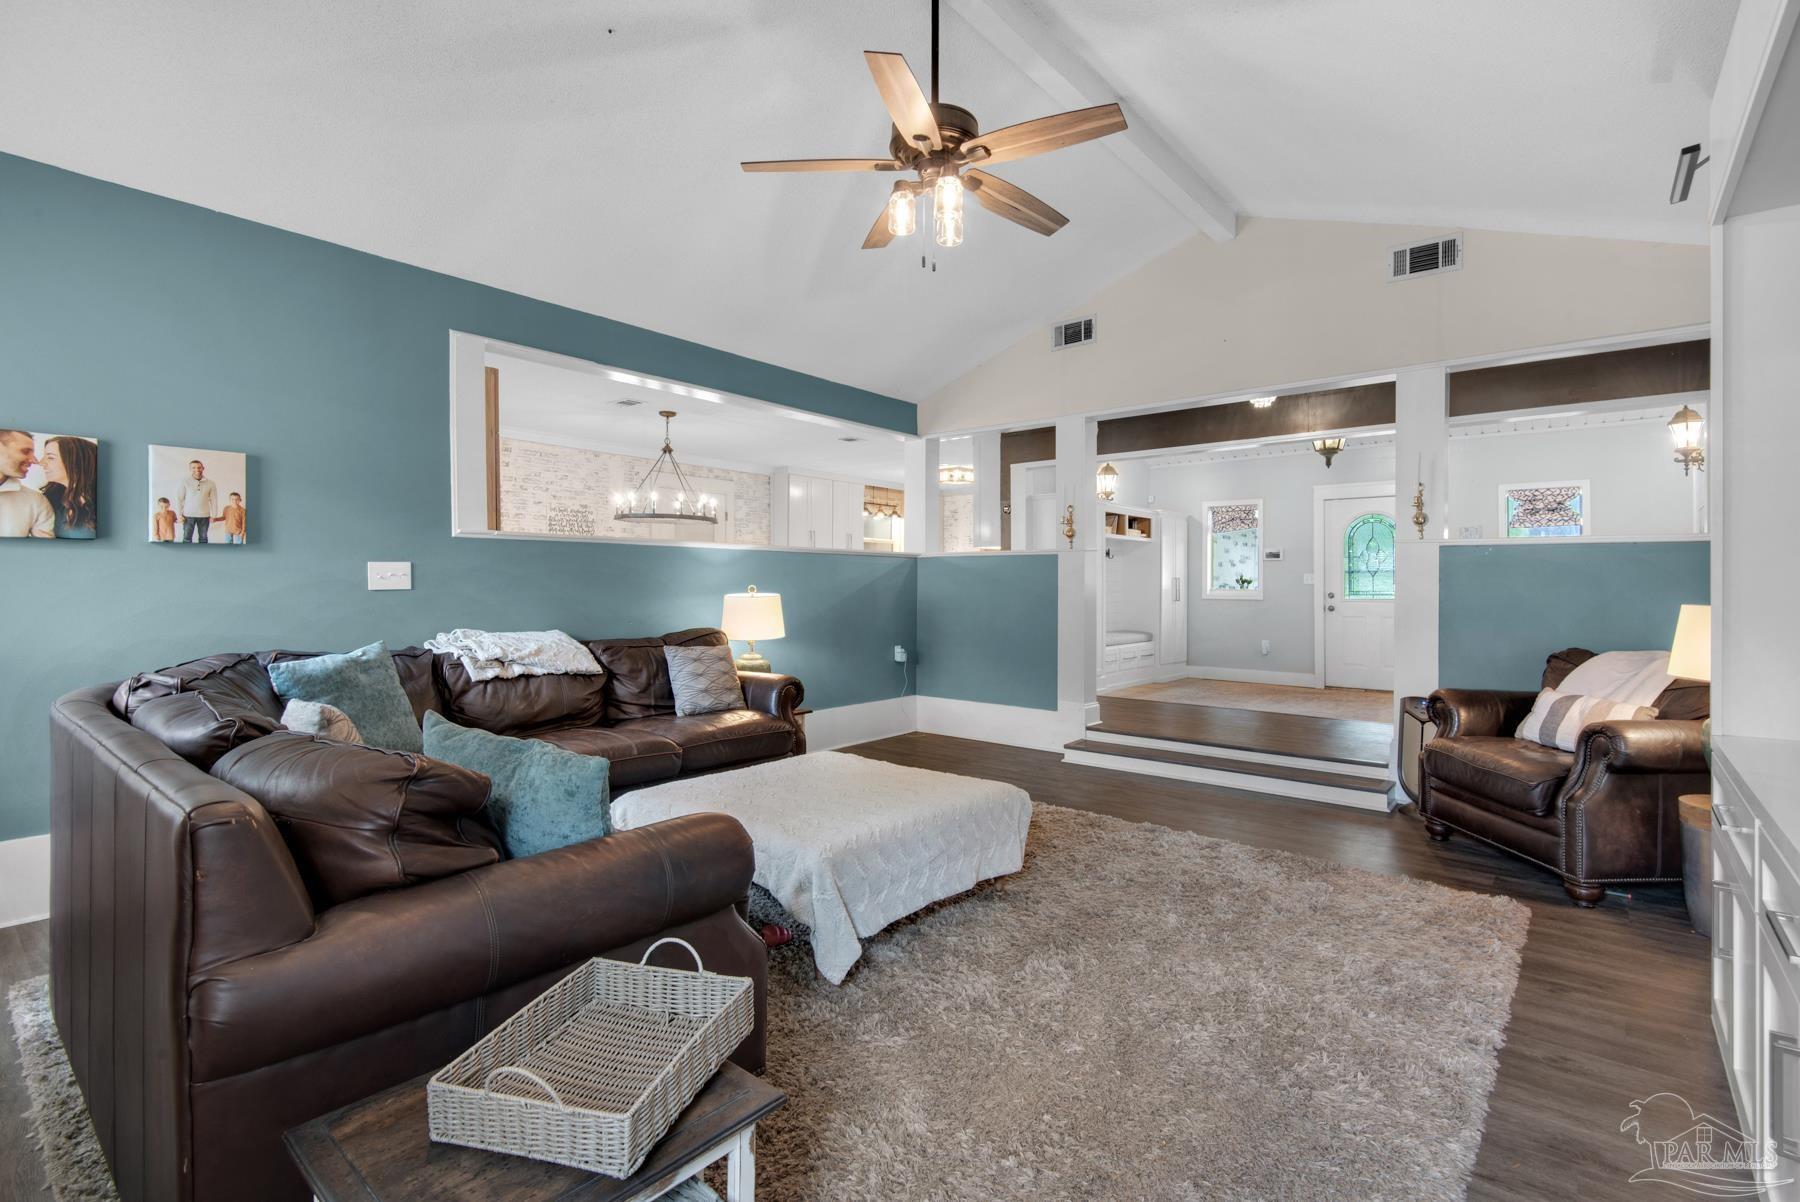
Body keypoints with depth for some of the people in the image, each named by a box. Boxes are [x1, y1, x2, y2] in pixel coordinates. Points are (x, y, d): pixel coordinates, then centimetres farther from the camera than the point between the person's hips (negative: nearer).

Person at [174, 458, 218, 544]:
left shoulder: (210, 484, 1)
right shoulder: (185, 482, -3)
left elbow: (214, 501, 3)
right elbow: (179, 498, 1)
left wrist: (213, 516, 0)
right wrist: (179, 514, -3)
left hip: (204, 516, 1)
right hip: (188, 515, -1)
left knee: (203, 538, 10)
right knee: (187, 538, 3)